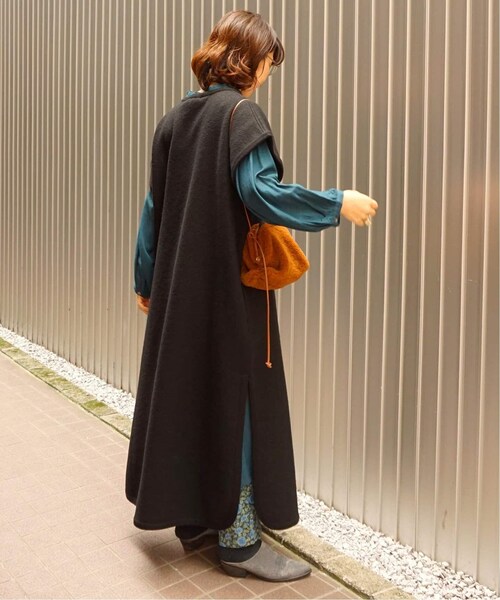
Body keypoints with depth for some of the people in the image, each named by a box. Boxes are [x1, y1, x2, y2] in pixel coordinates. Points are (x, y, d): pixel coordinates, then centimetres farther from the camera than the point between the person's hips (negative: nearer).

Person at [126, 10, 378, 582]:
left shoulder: (175, 117, 12)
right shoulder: (241, 113, -10)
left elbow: (154, 206, 13)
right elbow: (260, 191, -22)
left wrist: (146, 279, 18)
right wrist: (338, 203, -14)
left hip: (178, 285, 8)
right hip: (229, 284, -8)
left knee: (185, 391, 14)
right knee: (234, 398, -1)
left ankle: (194, 516, 27)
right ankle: (238, 539, 9)